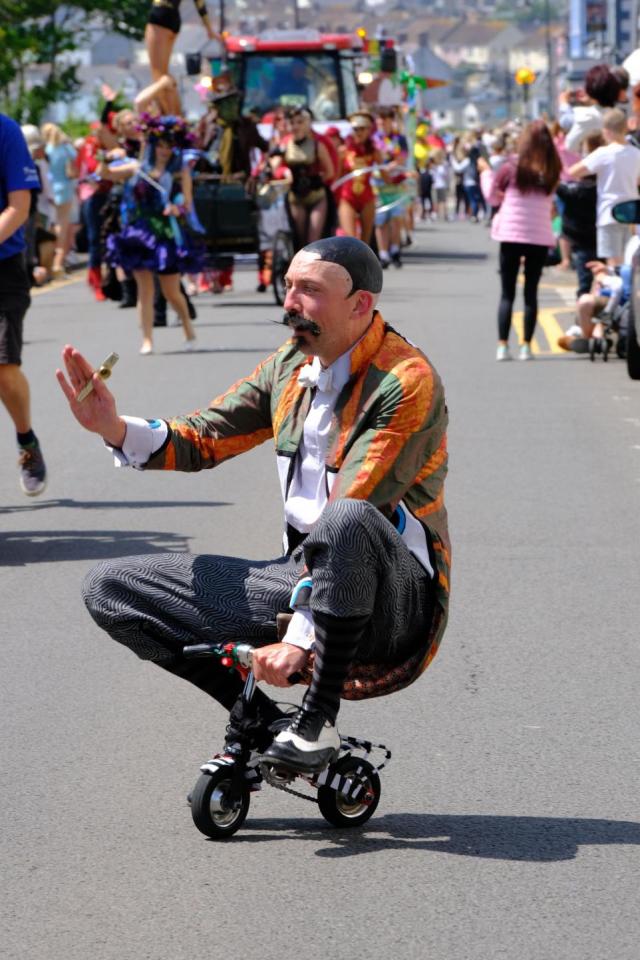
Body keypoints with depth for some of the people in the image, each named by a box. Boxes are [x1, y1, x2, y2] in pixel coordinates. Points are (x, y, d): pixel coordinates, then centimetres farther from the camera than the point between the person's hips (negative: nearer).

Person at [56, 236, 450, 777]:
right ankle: (258, 718, 1)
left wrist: (300, 636, -30)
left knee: (346, 522, -44)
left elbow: (349, 522, -25)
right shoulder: (294, 362, 7)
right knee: (110, 590, -2)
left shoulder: (407, 382, -17)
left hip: (395, 604, -7)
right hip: (305, 575, 7)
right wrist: (114, 428, -10)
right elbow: (201, 440, 11)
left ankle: (319, 718, -23)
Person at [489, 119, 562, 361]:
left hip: (511, 235, -1)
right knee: (531, 292, 8)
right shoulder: (552, 171, -2)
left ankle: (502, 345, -2)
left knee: (507, 293, 5)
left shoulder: (512, 167, -6)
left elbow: (493, 198, 5)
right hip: (540, 236, 1)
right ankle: (526, 345, 3)